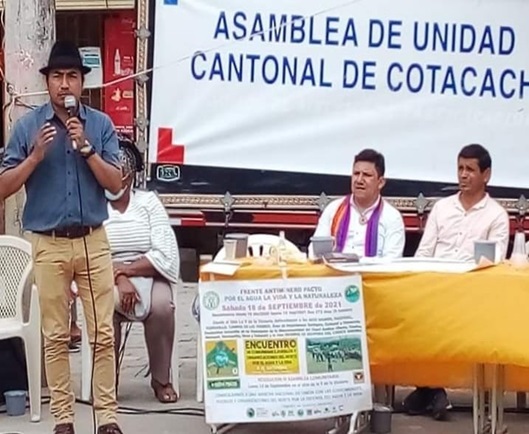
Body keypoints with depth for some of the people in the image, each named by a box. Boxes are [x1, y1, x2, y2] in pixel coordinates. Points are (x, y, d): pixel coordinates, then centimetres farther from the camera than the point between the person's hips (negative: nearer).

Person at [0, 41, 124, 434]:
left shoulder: (101, 124, 2)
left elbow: (115, 184, -3)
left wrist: (86, 148, -14)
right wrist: (36, 155, -13)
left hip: (93, 240, 0)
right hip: (48, 244, 0)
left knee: (103, 333, 1)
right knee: (56, 336, 6)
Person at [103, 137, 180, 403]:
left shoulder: (148, 202, 2)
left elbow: (166, 255, -7)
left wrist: (125, 268, -15)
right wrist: (119, 279, -23)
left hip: (147, 276, 1)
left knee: (161, 304, -32)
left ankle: (161, 379, -13)